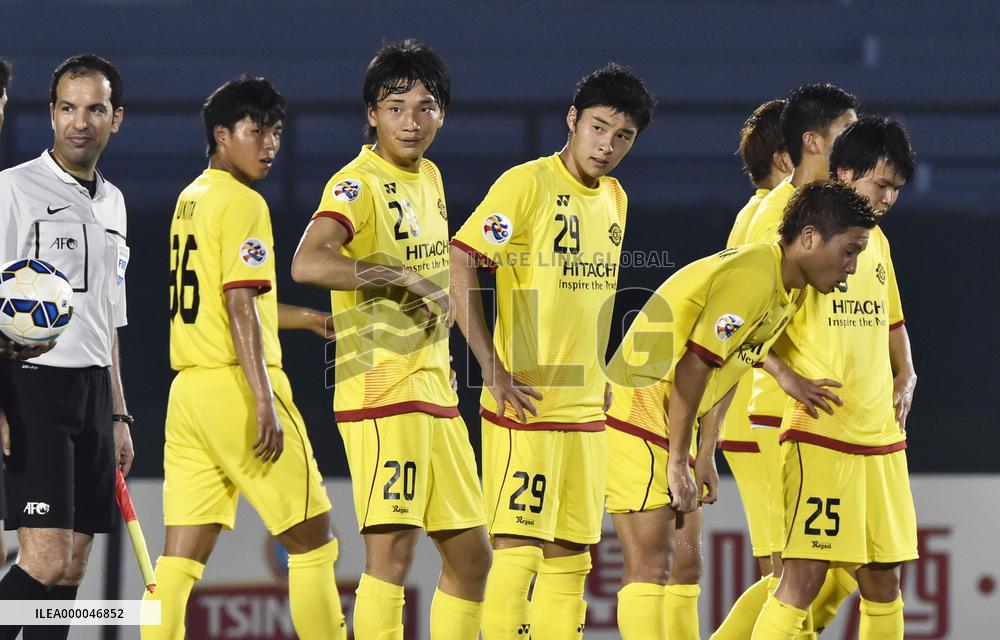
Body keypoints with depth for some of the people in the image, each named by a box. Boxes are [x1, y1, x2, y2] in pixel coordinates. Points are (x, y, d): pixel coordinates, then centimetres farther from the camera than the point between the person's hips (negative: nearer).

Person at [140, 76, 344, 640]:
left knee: (182, 556, 3)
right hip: (236, 385, -8)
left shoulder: (191, 200, 18)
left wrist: (310, 318, 33)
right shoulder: (243, 204, -9)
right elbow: (239, 307, -17)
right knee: (312, 539, 1)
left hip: (188, 392, 8)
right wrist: (265, 402, -20)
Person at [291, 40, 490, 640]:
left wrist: (437, 303, 11)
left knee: (471, 553, 11)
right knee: (393, 550, -15)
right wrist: (404, 277, -26)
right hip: (381, 388, -9)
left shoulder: (430, 179, 14)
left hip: (434, 388, 9)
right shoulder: (359, 183, -12)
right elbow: (308, 263, -29)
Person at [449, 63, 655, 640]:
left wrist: (598, 374, 14)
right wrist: (496, 373, -18)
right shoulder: (527, 184, -10)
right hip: (527, 401, -7)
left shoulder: (614, 199, 13)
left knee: (570, 557, 8)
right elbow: (458, 268, -14)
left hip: (586, 412, 7)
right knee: (519, 548, -11)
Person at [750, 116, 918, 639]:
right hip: (821, 434, -8)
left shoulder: (876, 240, 15)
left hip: (882, 438, 8)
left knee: (882, 578, 8)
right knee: (804, 576, -14)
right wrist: (791, 377, -20)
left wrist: (906, 374, 14)